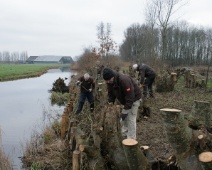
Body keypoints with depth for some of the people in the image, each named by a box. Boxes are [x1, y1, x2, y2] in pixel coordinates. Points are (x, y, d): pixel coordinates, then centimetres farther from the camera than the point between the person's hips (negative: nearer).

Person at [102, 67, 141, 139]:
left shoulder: (124, 80, -36)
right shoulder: (109, 82, -11)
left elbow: (130, 97, -35)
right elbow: (111, 95, 0)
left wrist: (125, 110, -32)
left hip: (133, 99, -8)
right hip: (125, 100, 8)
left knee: (130, 119, -9)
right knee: (123, 119, 12)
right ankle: (124, 135, 27)